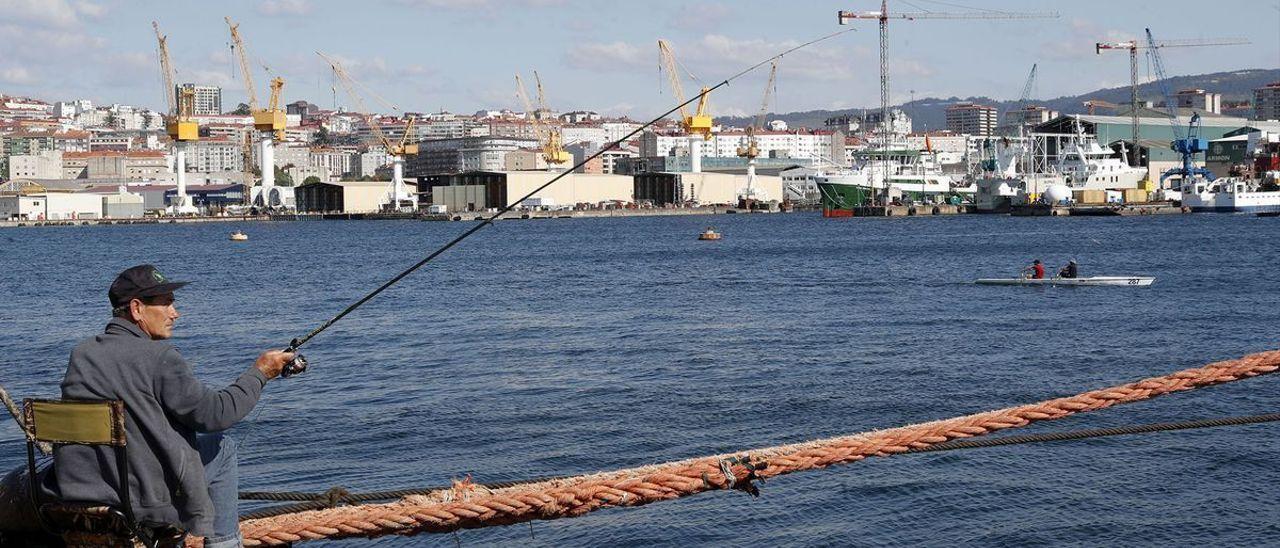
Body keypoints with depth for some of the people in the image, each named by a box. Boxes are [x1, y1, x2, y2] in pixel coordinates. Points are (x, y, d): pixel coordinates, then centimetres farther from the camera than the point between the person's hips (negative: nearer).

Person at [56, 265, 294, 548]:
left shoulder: (80, 353, 4)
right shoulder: (158, 357, -16)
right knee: (221, 448, 17)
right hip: (145, 506, -7)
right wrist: (259, 373, 1)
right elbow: (216, 414, -13)